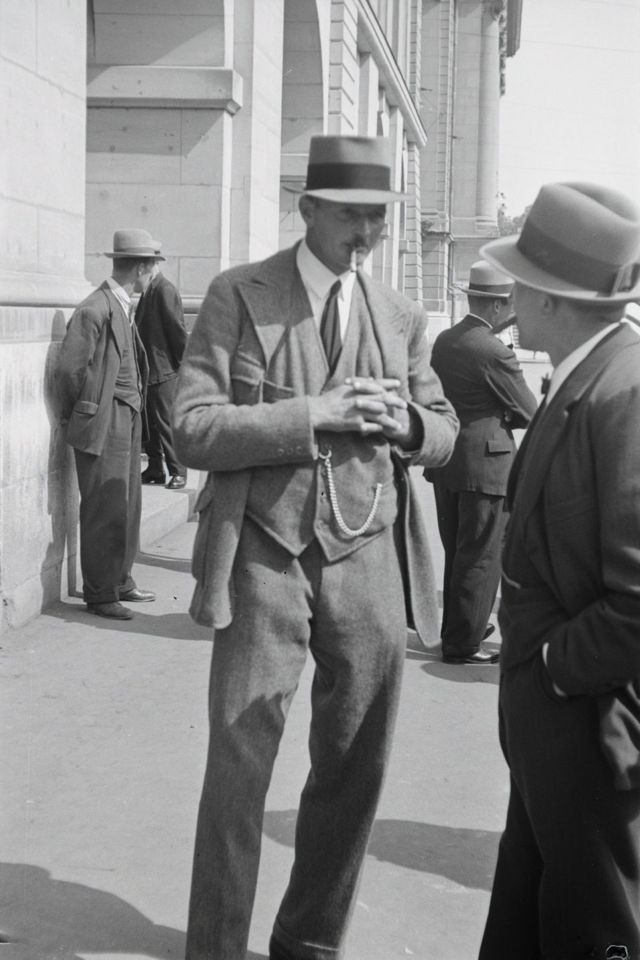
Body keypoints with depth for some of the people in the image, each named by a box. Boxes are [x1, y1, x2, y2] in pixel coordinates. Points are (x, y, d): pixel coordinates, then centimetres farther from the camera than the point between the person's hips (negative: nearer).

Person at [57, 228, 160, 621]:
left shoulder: (123, 307, 12)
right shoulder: (96, 309, -17)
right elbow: (71, 367, -16)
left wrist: (136, 405, 13)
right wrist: (80, 414, -5)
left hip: (129, 420, 9)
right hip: (104, 425, -9)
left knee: (128, 506, 15)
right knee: (105, 511, -3)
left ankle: (120, 581, 27)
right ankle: (100, 593, 6)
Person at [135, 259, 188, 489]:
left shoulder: (165, 290, -14)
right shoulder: (149, 291, 13)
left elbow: (177, 328, -16)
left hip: (163, 370, -9)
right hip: (148, 369, 9)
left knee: (166, 421, -4)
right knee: (148, 421, 12)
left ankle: (177, 472, 5)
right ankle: (155, 469, 20)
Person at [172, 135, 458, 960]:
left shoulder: (402, 317, 10)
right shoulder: (238, 296, -3)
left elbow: (444, 432, 17)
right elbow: (193, 429, -9)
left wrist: (404, 422, -6)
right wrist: (311, 414, -19)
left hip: (367, 561, 4)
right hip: (265, 558, -4)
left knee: (353, 770, 11)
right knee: (239, 768, -1)